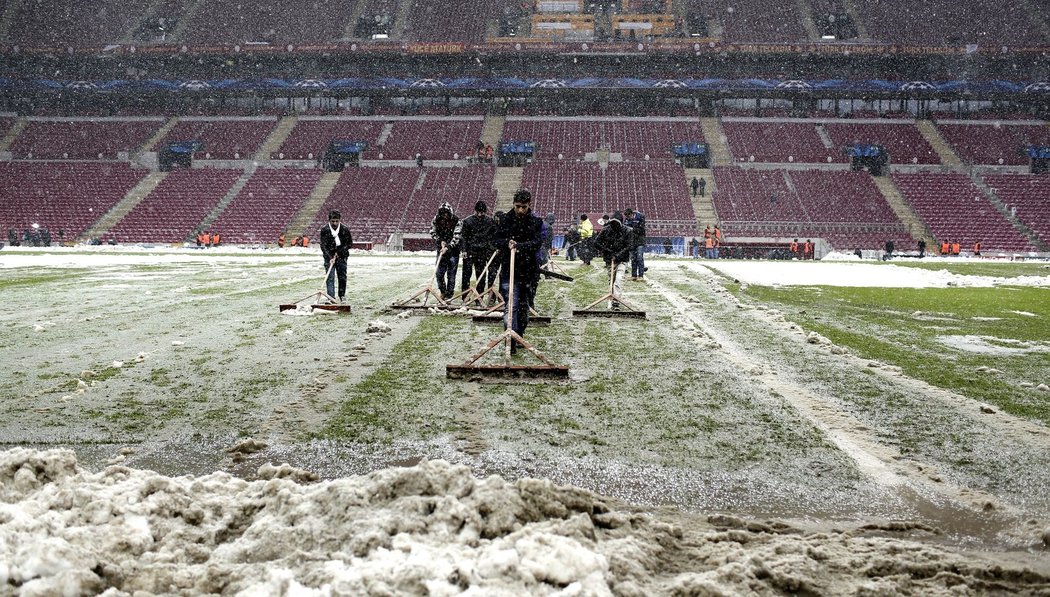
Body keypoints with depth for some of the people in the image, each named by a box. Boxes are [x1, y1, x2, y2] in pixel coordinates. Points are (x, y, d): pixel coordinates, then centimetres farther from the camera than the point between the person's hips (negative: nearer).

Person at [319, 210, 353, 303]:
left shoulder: (345, 230, -8)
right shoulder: (324, 230, -11)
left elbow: (350, 243, 1)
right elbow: (323, 246, -14)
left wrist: (339, 251, -11)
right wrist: (330, 257, -26)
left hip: (341, 257, 1)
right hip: (329, 257, -1)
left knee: (342, 277, 7)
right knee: (330, 278, -8)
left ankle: (342, 296, 26)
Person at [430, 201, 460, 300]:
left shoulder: (456, 221, -11)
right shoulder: (436, 220, 1)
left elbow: (456, 237, -16)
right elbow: (433, 232, 0)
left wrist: (448, 247, -26)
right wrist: (441, 241, -16)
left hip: (453, 250, -3)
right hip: (441, 250, 3)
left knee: (451, 274, -3)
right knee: (439, 273, 1)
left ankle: (449, 294, 5)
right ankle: (443, 292, 19)